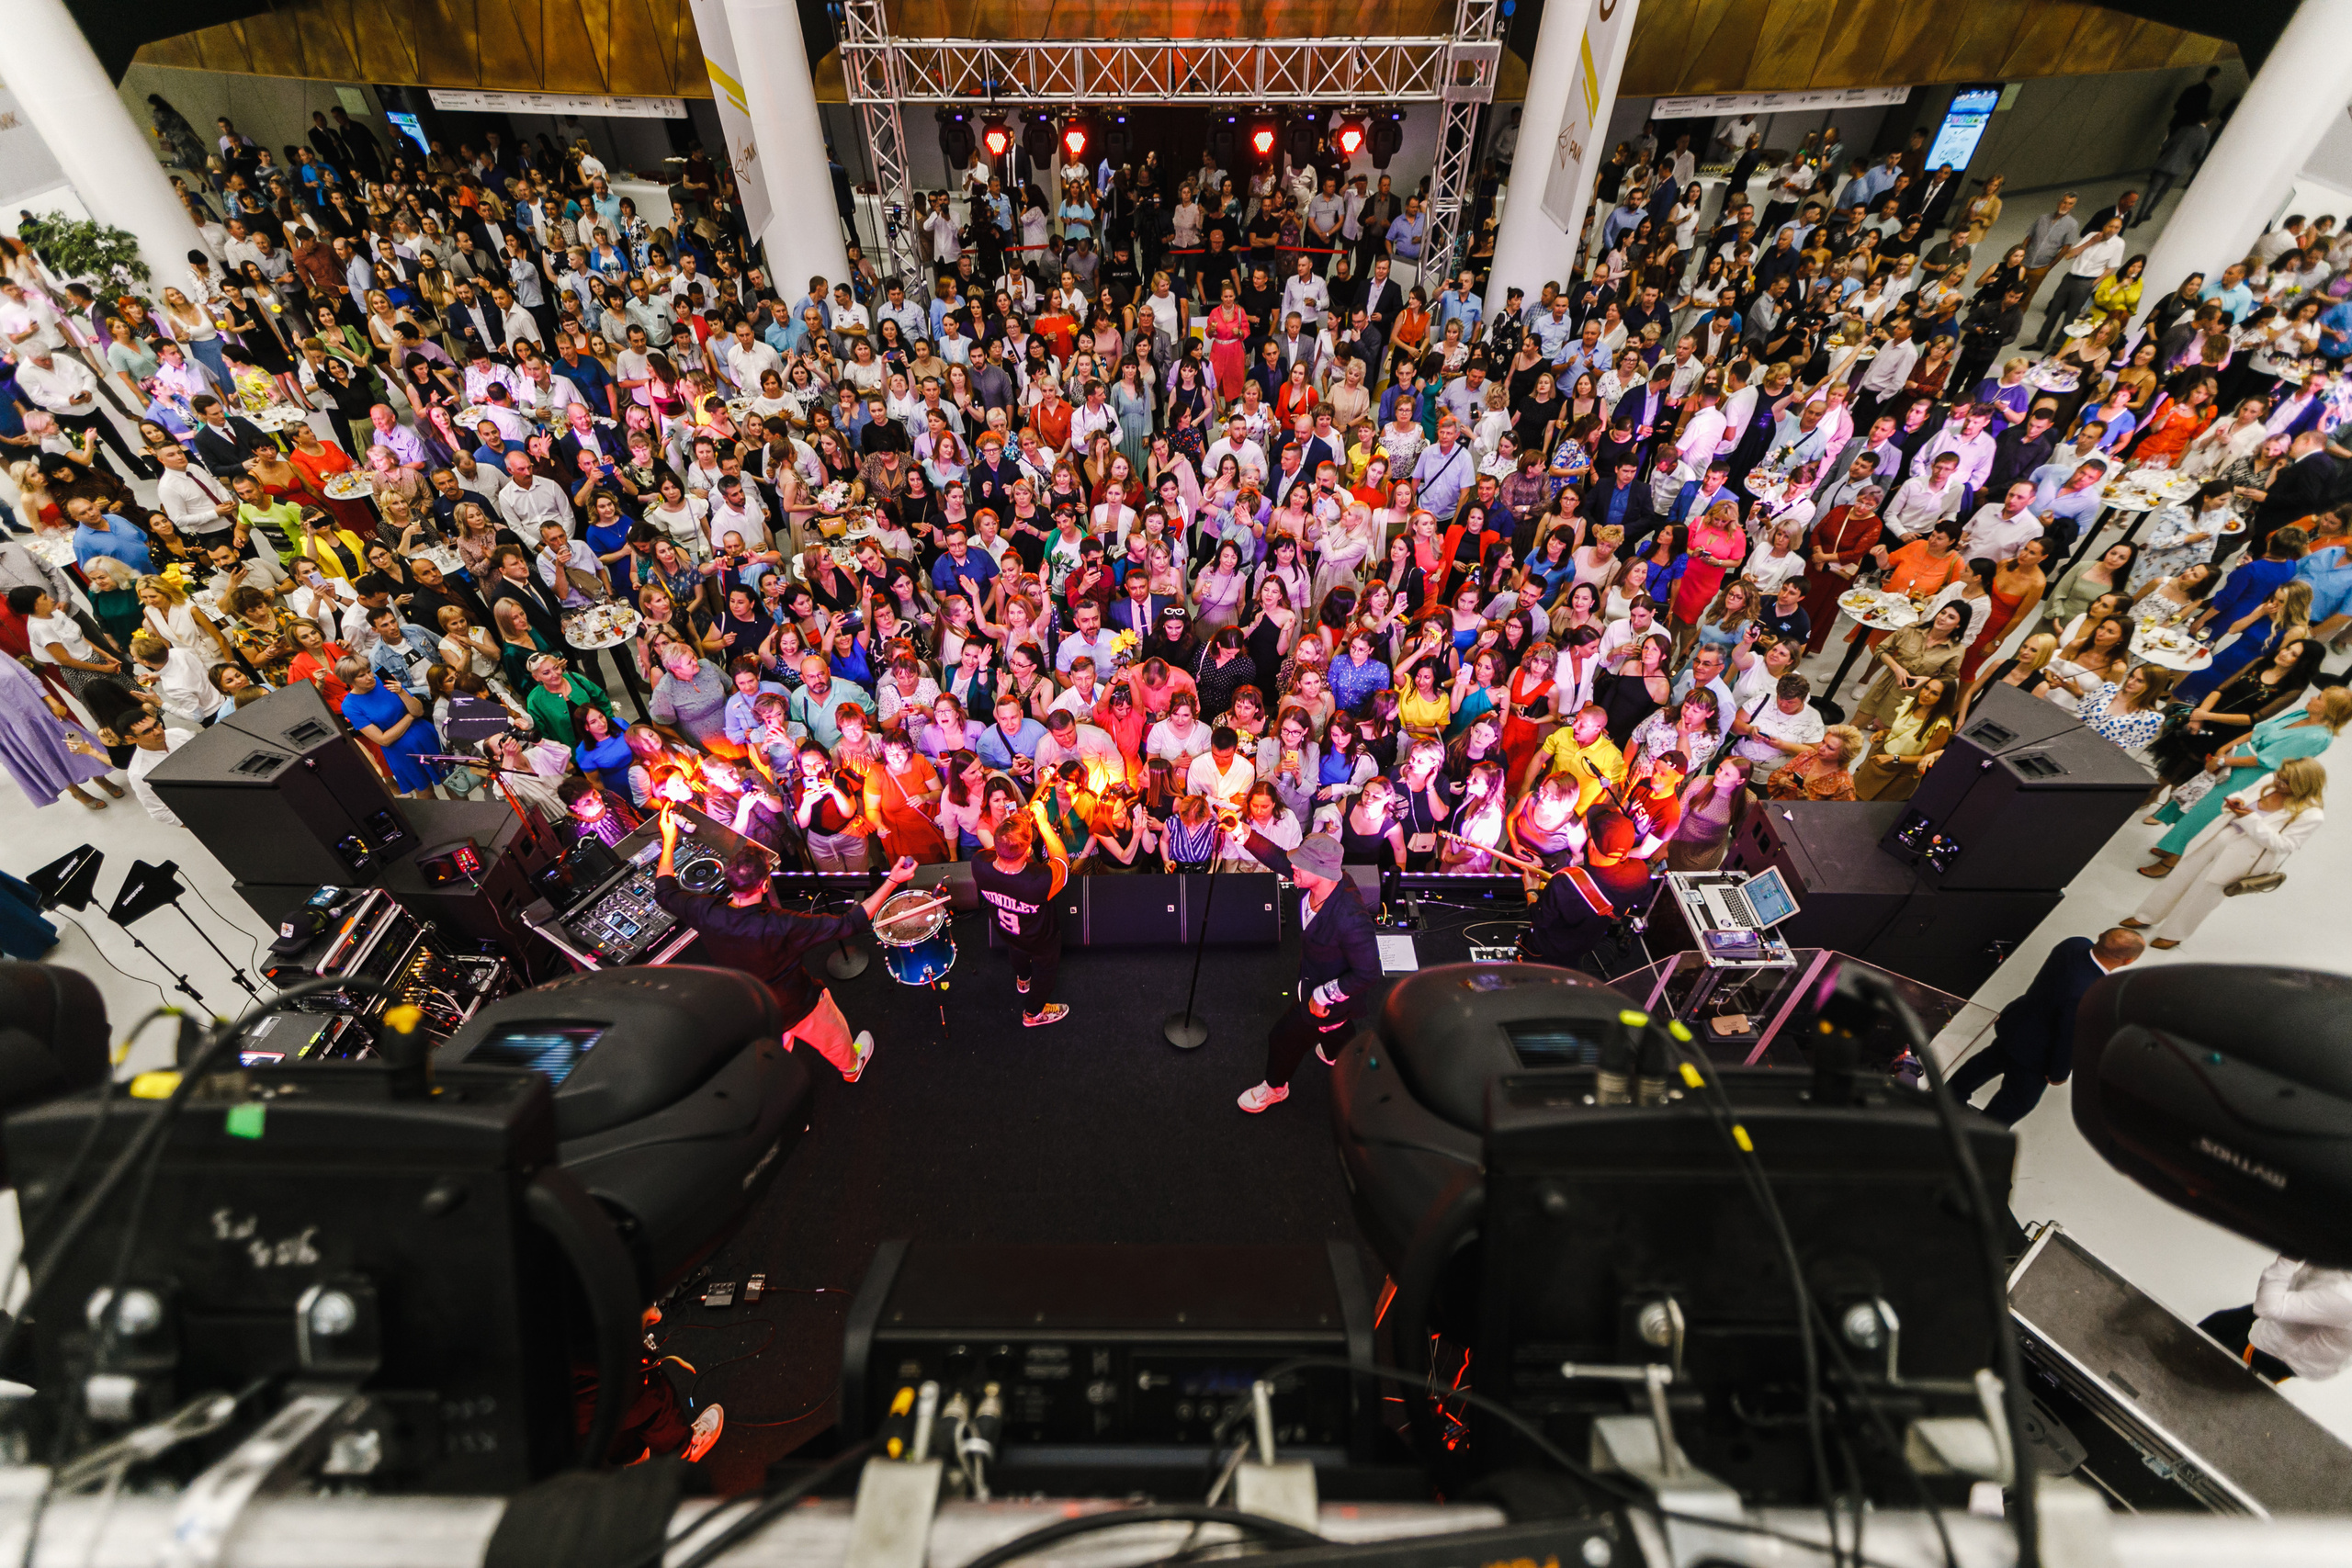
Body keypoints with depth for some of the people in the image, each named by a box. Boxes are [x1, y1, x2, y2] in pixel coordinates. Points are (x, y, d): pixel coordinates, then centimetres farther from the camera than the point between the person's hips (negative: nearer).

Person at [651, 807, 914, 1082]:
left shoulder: (706, 913, -29)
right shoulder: (781, 927, -43)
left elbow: (665, 892, -7)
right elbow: (850, 923, -39)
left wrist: (669, 839, -1)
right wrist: (892, 881, -37)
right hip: (798, 1007, -4)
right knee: (833, 1038, 30)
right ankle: (851, 1067, 60)